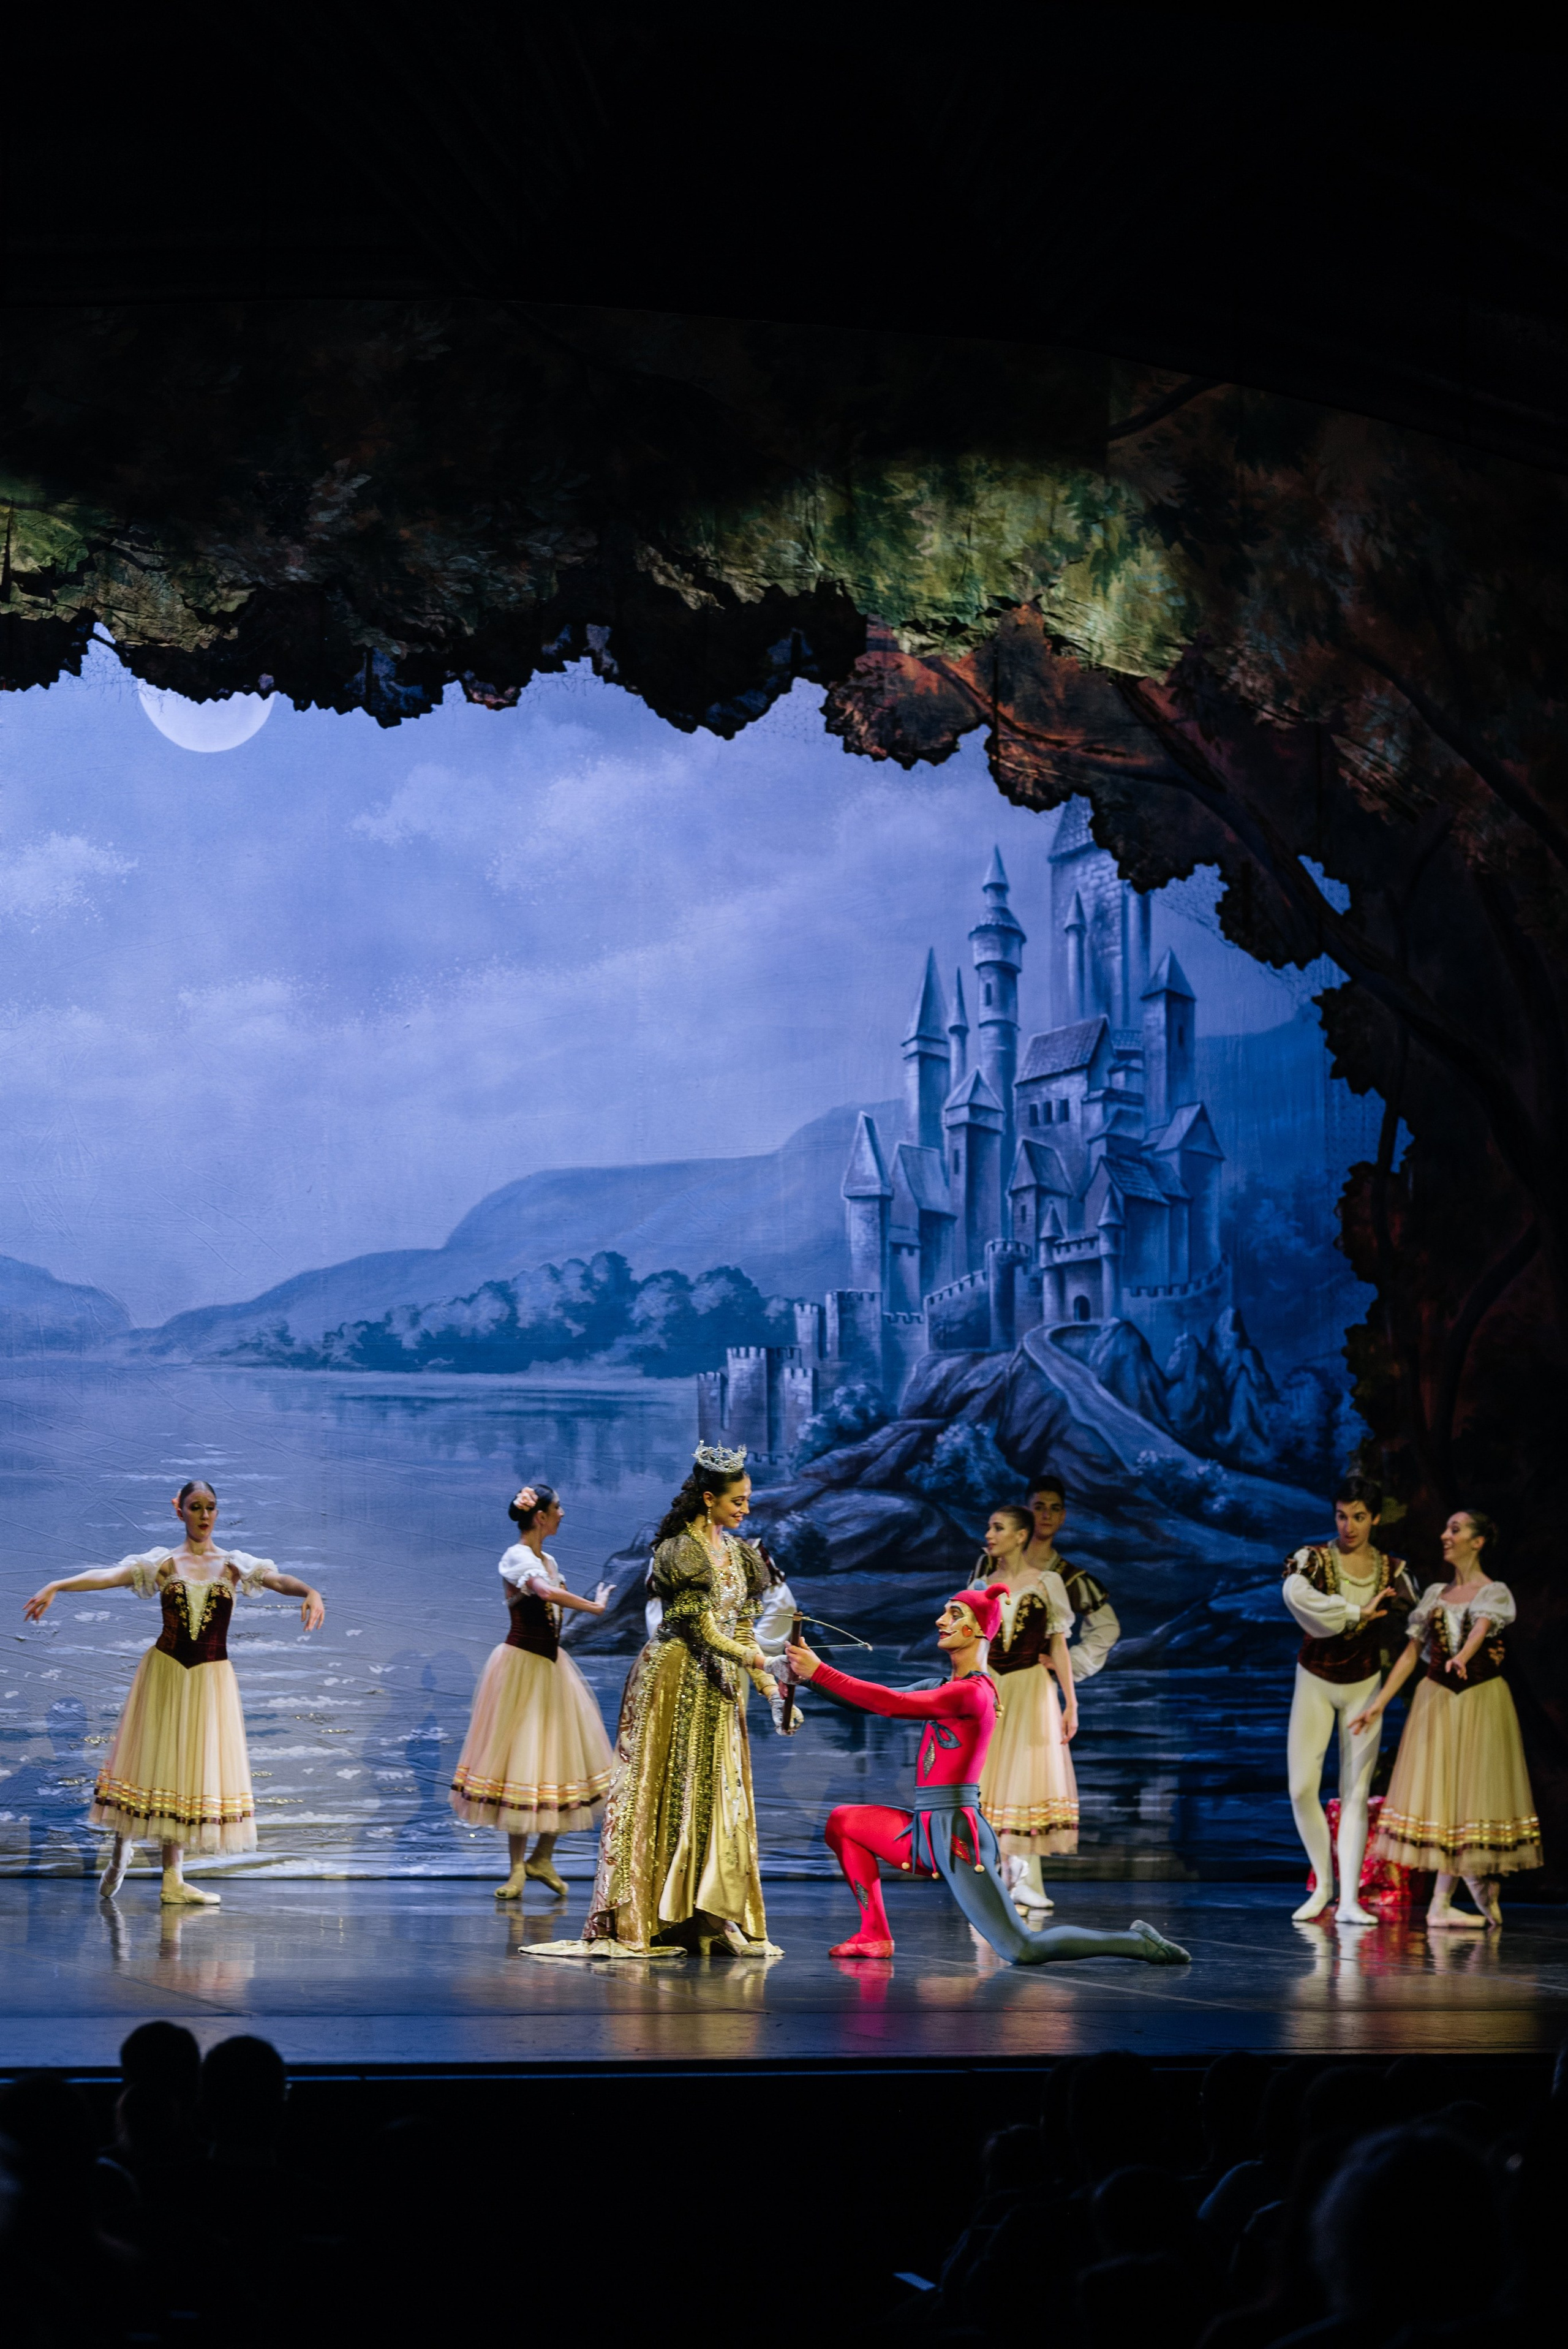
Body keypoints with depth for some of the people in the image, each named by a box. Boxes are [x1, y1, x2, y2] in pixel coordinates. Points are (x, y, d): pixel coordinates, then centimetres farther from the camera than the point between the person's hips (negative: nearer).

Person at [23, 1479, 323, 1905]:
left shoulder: (234, 1565, 4)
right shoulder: (162, 1563, 2)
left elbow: (279, 1579, -12)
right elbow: (107, 1576, -11)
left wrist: (309, 1592, -33)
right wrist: (55, 1586, -24)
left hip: (211, 1678, 1)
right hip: (164, 1673, -1)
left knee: (190, 1767, 3)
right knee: (151, 1759, 1)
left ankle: (173, 1880, 6)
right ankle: (121, 1850, 22)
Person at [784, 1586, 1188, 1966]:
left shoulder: (973, 1692, -15)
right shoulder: (949, 1687, 16)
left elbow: (893, 1704, -22)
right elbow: (882, 1702, 13)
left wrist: (819, 1671, -20)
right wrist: (810, 1675, 4)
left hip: (955, 1833, -9)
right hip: (928, 1828, 9)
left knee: (1022, 1951, -13)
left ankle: (1137, 1944, 0)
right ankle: (875, 1937, 10)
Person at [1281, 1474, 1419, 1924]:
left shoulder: (1392, 1571, -1)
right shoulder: (1313, 1558, -10)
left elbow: (1406, 1621, 9)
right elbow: (1295, 1592, -31)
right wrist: (1356, 1613, -29)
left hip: (1364, 1685, 1)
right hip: (1314, 1682, -1)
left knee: (1356, 1792, -4)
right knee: (1302, 1788, -7)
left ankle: (1349, 1900, -6)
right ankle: (1323, 1883, 12)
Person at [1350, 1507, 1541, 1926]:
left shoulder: (1494, 1593, -1)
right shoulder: (1435, 1594, 11)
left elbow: (1480, 1629, -24)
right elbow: (1411, 1654, 11)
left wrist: (1462, 1657, -45)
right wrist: (1379, 1703, 4)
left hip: (1481, 1699, -4)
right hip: (1436, 1699, 4)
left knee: (1473, 1789, -4)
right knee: (1440, 1789, -3)